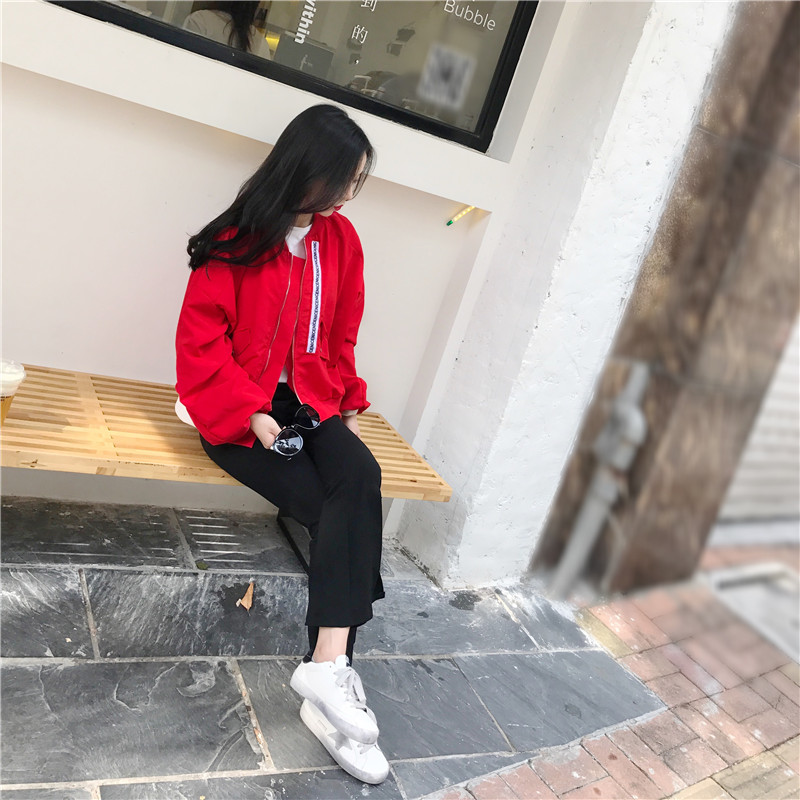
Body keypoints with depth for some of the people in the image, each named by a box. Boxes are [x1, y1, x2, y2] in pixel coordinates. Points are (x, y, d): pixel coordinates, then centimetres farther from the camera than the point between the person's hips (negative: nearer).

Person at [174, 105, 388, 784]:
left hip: (311, 403, 4)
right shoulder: (238, 239, -5)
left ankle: (328, 667, -31)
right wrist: (251, 412, -16)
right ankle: (334, 671, -16)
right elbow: (200, 339, -7)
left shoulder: (341, 239, 10)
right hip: (239, 410, -4)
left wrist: (347, 405, 10)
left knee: (361, 480, -27)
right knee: (340, 511, -24)